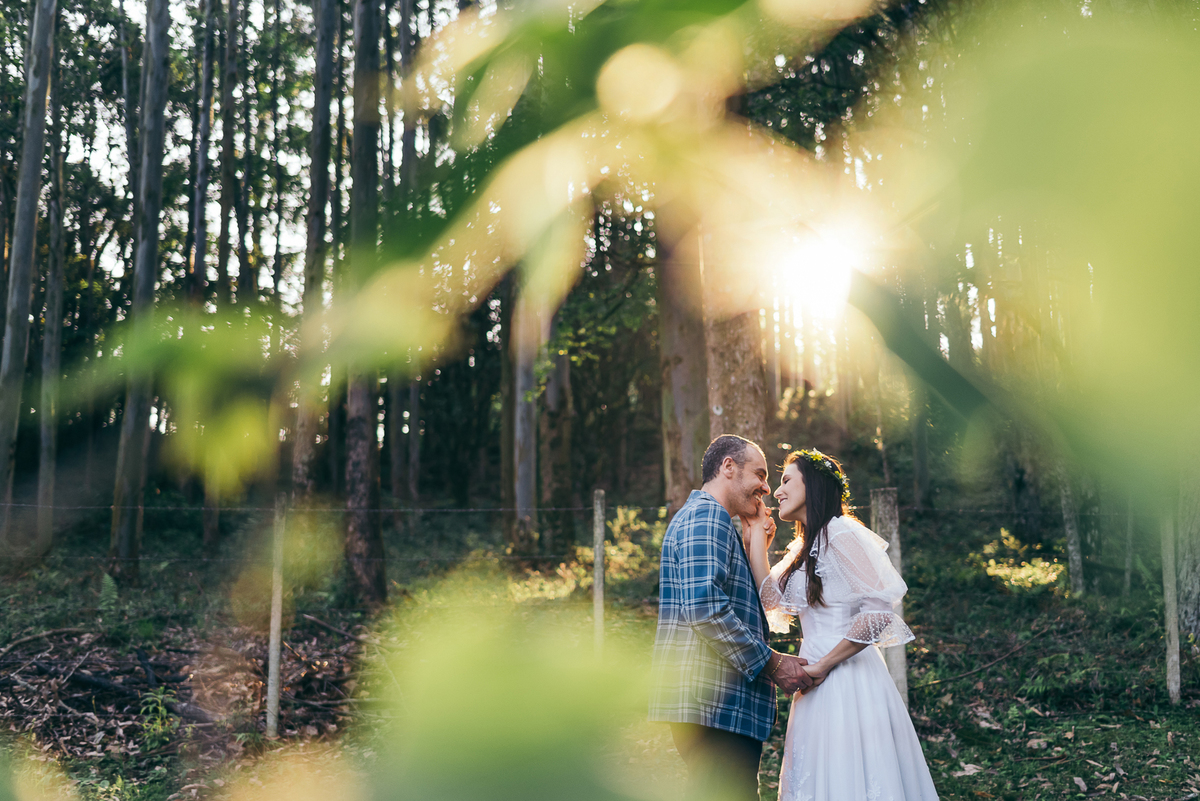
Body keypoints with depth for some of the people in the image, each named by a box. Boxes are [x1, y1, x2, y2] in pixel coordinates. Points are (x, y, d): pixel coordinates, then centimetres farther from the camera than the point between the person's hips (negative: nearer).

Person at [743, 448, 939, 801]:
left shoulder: (841, 533, -10)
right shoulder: (802, 548, 18)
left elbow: (879, 612, -18)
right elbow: (772, 598, 3)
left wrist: (822, 666, -15)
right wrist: (757, 537, 9)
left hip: (846, 678, -9)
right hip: (819, 684, 9)